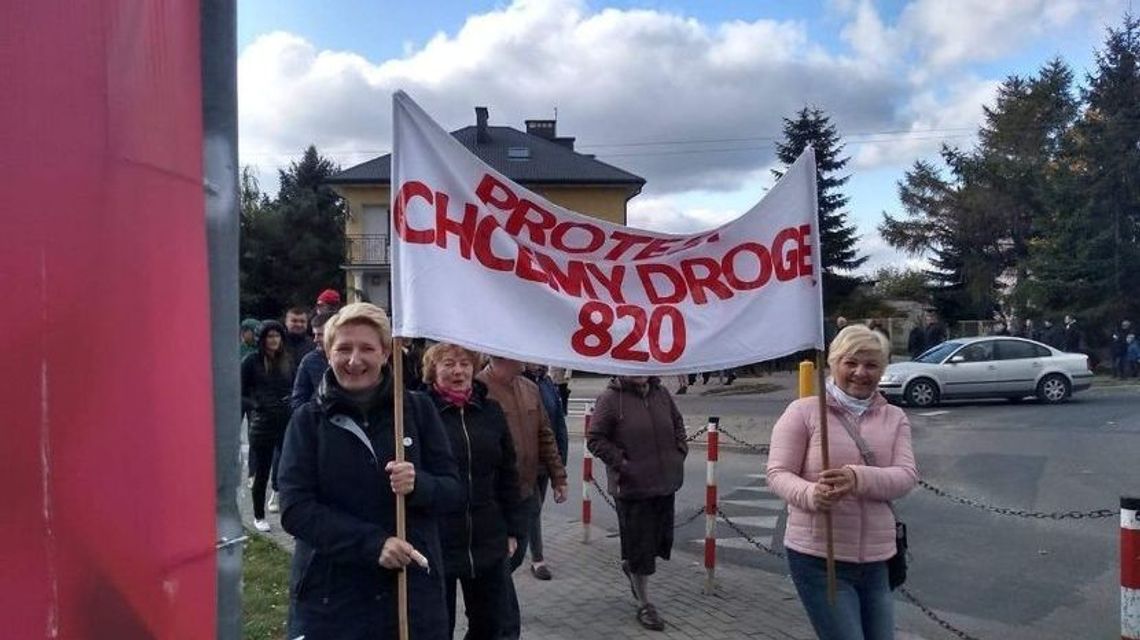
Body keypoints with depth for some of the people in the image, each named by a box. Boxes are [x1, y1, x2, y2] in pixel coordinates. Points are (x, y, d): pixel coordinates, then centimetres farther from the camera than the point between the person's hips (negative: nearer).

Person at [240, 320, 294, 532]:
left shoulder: (288, 360, 7)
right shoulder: (252, 361, -4)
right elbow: (240, 394, -3)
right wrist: (257, 405, -18)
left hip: (288, 423, 2)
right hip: (262, 425, -2)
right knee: (261, 473, 9)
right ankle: (259, 516, 25)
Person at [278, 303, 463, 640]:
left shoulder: (418, 409, 0)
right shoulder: (309, 419, -1)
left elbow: (455, 491, 1)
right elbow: (295, 509, -8)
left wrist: (419, 485, -20)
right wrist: (373, 543, -19)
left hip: (413, 588, 1)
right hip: (330, 594, -1)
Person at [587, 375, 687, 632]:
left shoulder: (661, 393, 4)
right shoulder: (610, 398, -13)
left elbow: (677, 423, 19)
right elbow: (595, 438, -10)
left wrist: (680, 451, 6)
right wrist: (621, 463, -15)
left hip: (665, 483, 6)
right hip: (632, 486, -6)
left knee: (661, 538, 17)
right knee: (639, 545, 4)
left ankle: (630, 567, 46)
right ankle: (644, 604, 20)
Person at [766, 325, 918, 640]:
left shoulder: (894, 417, 9)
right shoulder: (804, 410, -3)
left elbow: (906, 475, -5)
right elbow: (778, 473, -6)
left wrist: (858, 478, -25)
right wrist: (811, 494, -28)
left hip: (876, 559, 5)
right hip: (818, 558, -5)